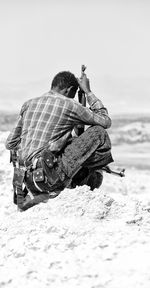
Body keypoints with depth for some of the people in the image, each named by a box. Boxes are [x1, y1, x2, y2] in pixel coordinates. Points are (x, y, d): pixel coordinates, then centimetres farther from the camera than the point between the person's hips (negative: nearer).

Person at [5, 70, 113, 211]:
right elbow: (105, 121, 11)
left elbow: (10, 143, 19)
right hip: (50, 175, -7)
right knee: (98, 134, 0)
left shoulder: (28, 104, 16)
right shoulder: (69, 105, -2)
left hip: (27, 180, 7)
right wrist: (88, 91, 18)